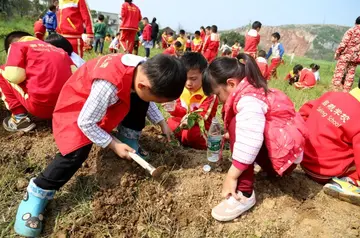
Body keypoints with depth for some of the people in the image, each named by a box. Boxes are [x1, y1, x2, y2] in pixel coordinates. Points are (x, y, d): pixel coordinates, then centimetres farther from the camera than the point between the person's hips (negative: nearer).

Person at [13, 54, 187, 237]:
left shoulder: (146, 70, -19)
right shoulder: (109, 85, -43)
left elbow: (144, 101, 5)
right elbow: (85, 122, -30)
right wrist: (113, 145, -22)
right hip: (78, 106, -7)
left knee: (140, 102, -11)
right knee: (77, 151, -26)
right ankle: (38, 193, -8)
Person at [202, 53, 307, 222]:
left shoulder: (248, 100, -23)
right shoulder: (252, 91, 10)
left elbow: (250, 140, -35)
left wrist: (231, 176, -26)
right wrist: (230, 136, 14)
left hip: (285, 154, -10)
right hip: (282, 150, 10)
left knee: (236, 125, -22)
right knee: (238, 129, 16)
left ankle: (245, 194, -21)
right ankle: (272, 169, 18)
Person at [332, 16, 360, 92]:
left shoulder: (351, 30, -5)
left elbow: (343, 43, -12)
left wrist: (337, 52, -3)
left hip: (345, 55, -4)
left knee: (339, 72, -1)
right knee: (350, 75, 9)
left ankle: (335, 90, -5)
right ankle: (346, 91, 10)